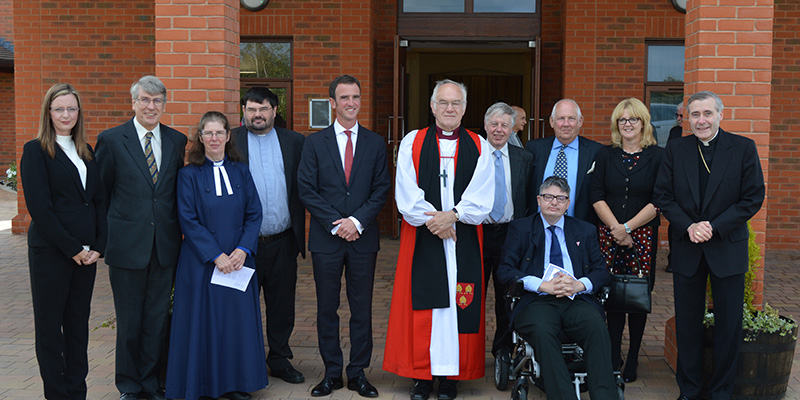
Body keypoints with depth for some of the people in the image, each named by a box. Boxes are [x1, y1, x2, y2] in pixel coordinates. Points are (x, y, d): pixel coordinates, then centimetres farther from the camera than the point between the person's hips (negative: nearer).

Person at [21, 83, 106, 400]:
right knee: (50, 323, 5)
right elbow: (39, 207, -12)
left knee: (79, 322, 11)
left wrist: (98, 246, -2)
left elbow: (99, 201, 10)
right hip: (50, 251, -5)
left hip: (86, 251, 5)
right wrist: (72, 249, -13)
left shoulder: (86, 152, 12)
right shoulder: (36, 151, -5)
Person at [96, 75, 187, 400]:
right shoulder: (111, 140, -3)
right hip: (127, 245, -3)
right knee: (129, 321, 8)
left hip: (165, 245, 3)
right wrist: (106, 236, 2)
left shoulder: (177, 141, 7)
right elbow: (101, 193, 2)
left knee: (158, 319, 10)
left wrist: (176, 229, 4)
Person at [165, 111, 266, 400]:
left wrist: (243, 250, -11)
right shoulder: (189, 175, -1)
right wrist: (216, 255, -15)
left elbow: (254, 214, 3)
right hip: (202, 262, -3)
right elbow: (188, 221, -7)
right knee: (204, 321, 2)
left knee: (238, 320, 6)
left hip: (239, 260, 3)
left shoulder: (241, 171, 7)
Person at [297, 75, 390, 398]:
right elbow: (306, 190, -1)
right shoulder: (315, 142, 4)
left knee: (362, 308, 6)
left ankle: (358, 373, 18)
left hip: (363, 237, 1)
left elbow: (381, 189, 3)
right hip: (326, 238, 0)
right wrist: (334, 224, -10)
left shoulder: (375, 143, 7)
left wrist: (357, 221, -11)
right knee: (327, 309, 7)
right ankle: (332, 372, 19)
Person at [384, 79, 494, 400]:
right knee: (422, 304, 1)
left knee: (458, 304, 1)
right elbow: (406, 195, -2)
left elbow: (481, 198, -2)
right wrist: (432, 220, -13)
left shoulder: (479, 147, 8)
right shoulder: (412, 142, 7)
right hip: (422, 239, 0)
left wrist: (452, 215, -16)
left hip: (464, 241, 0)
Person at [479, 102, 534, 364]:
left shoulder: (524, 158, 7)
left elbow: (531, 201, 8)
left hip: (511, 234, 2)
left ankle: (503, 348, 26)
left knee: (507, 295, 10)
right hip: (477, 232, -2)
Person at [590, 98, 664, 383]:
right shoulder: (605, 156, 8)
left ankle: (632, 360, 13)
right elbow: (597, 197, 3)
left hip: (643, 236, -1)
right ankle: (613, 358, 12)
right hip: (609, 236, 2)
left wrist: (628, 227, -11)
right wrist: (615, 228, -9)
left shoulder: (657, 156, 2)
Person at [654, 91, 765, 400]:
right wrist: (688, 227, -13)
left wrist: (714, 227, -15)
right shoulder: (676, 149, 3)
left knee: (728, 324, 7)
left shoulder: (743, 148, -3)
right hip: (687, 248, 2)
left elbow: (753, 198, -6)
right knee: (687, 324, 9)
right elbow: (663, 195, 2)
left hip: (728, 248, -1)